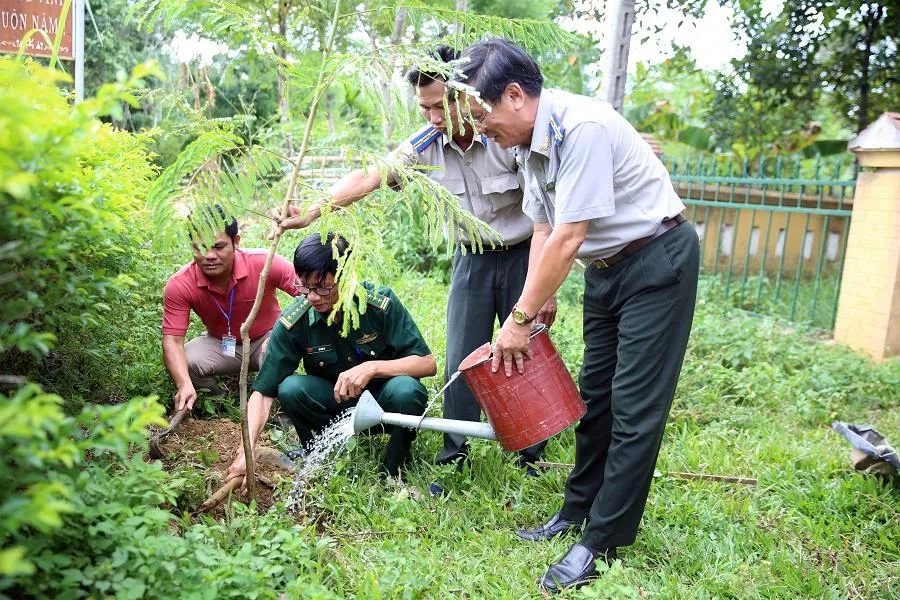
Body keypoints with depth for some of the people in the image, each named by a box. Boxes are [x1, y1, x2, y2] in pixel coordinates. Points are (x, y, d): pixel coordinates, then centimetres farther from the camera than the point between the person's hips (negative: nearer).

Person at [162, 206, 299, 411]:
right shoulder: (179, 285, -21)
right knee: (185, 362, -27)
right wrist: (184, 385, -44)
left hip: (266, 340, -2)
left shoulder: (264, 263, -27)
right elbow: (172, 340, -25)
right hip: (220, 345, 2)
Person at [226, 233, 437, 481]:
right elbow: (263, 392, -16)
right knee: (290, 389, -28)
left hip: (383, 403, -1)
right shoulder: (293, 321, -18)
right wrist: (246, 450, -29)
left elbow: (427, 363, -18)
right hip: (335, 403, 1)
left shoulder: (381, 303, -21)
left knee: (405, 390, -34)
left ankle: (394, 469, -5)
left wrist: (372, 367, -32)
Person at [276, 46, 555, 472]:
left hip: (523, 256, -3)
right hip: (472, 260, 4)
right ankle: (453, 460, 20)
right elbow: (367, 178, -14)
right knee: (460, 361, 6)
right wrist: (310, 214, -26)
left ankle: (531, 460, 23)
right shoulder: (426, 145, -9)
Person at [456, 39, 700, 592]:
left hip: (657, 260, -9)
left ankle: (602, 543, 6)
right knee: (596, 394, 14)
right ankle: (577, 511, 27)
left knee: (635, 407, -4)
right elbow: (544, 232, 4)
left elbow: (567, 240, -27)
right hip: (605, 267, 9)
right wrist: (533, 315, -1)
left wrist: (521, 319, -20)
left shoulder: (583, 127, -27)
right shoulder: (531, 142, 1)